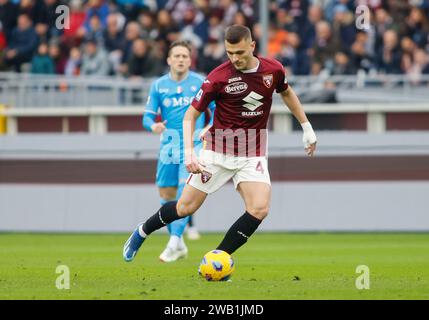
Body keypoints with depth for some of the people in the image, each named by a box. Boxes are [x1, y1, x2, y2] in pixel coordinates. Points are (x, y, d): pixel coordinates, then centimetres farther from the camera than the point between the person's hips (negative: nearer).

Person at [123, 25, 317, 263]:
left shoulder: (273, 69, -6)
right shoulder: (219, 77, -15)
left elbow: (287, 93, 18)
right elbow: (191, 115, -6)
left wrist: (307, 127, 20)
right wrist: (189, 152, -19)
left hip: (253, 155, 2)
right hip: (218, 150, -2)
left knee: (260, 209, -19)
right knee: (186, 208, 0)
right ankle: (142, 232, 28)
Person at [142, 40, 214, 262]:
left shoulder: (200, 83, -1)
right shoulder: (159, 85, 4)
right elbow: (148, 116, 5)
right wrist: (153, 126, -17)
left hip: (194, 144, -3)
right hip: (169, 145, 3)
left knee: (186, 190, -20)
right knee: (167, 196, 6)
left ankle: (174, 242, -22)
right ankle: (179, 244, 23)